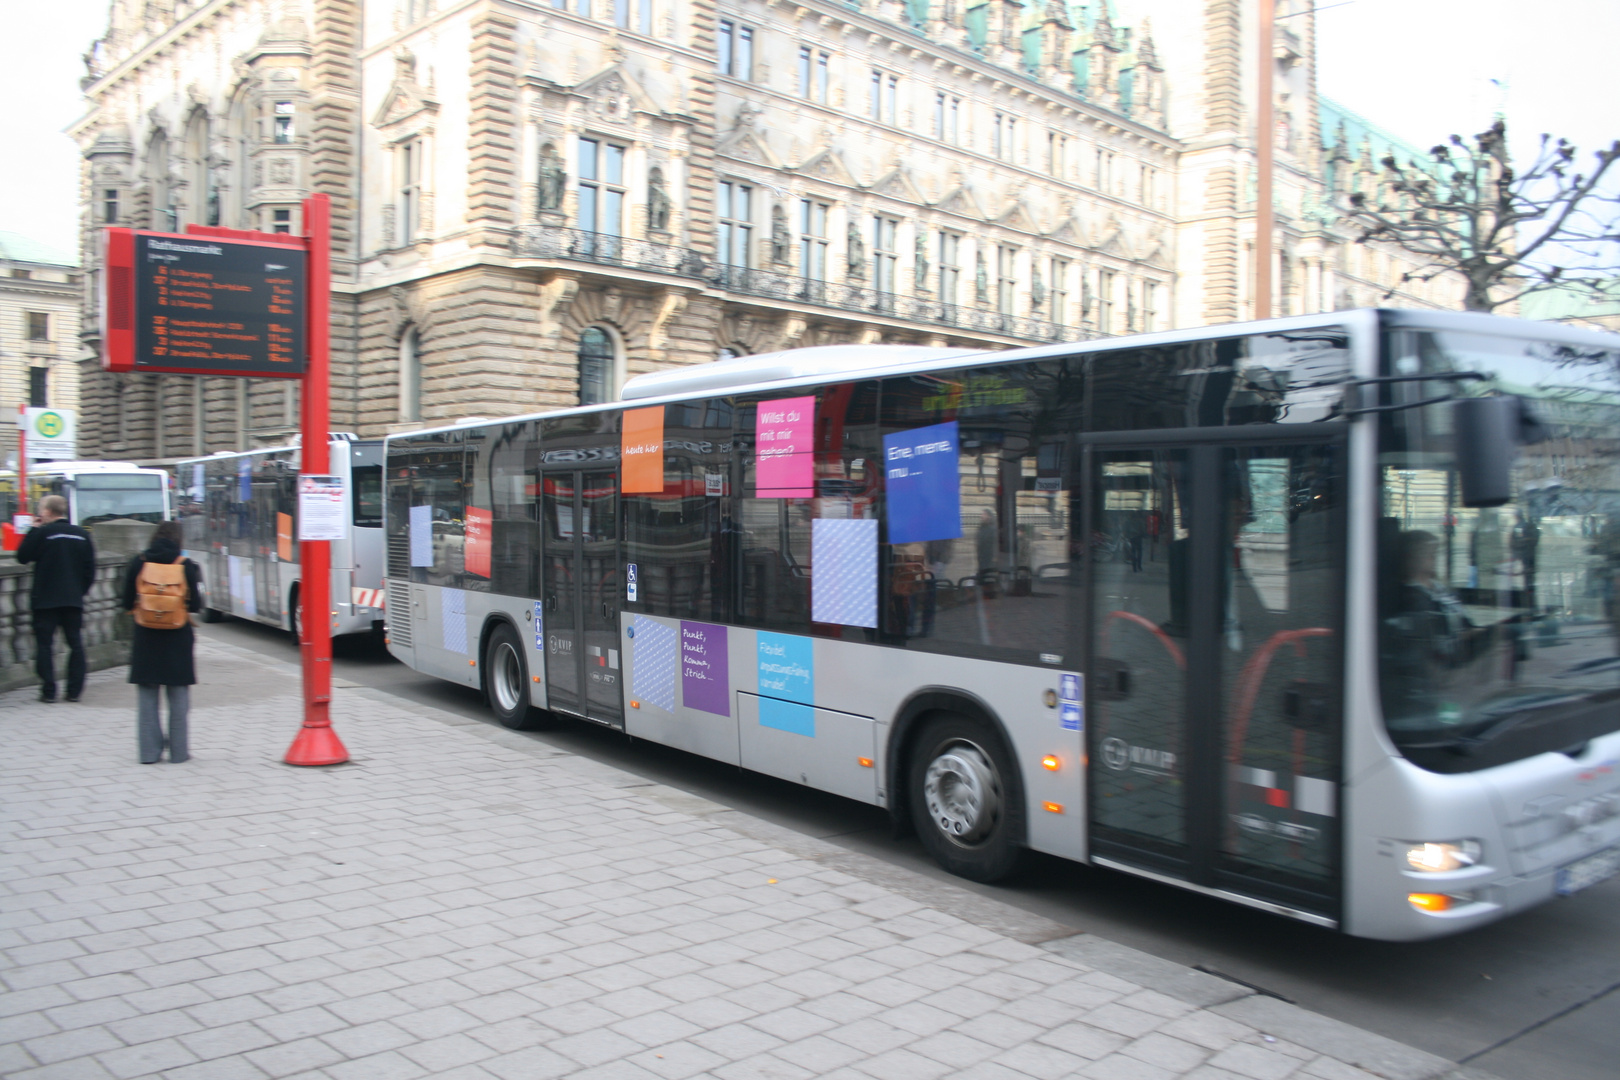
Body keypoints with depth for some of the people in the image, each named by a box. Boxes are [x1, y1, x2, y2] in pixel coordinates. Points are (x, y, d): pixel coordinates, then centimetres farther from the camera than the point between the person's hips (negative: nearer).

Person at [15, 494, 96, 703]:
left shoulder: (42, 533, -9)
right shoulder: (82, 534, 5)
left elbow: (23, 557, 1)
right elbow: (90, 569, 7)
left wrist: (33, 530, 5)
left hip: (46, 600, -4)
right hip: (74, 600, 4)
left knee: (44, 645, 3)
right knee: (76, 645, 8)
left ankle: (48, 691, 1)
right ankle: (75, 690, 7)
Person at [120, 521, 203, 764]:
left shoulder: (137, 563, -1)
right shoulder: (185, 565, -6)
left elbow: (128, 604, 1)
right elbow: (195, 604, -6)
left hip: (146, 637, 1)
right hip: (177, 637, -1)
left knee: (147, 696, 8)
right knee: (178, 696, 6)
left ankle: (149, 751, 8)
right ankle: (178, 750, 9)